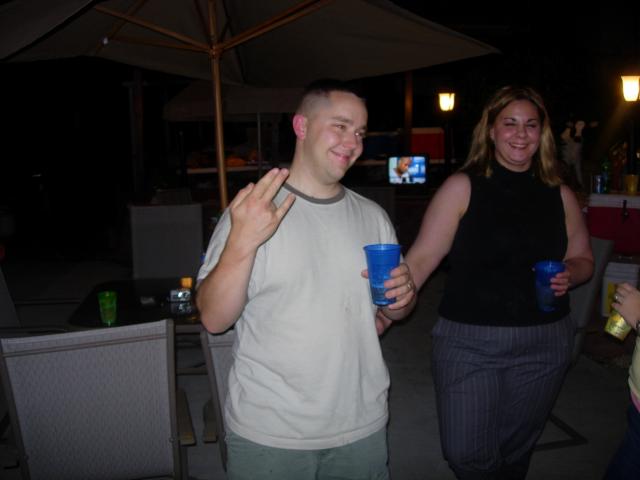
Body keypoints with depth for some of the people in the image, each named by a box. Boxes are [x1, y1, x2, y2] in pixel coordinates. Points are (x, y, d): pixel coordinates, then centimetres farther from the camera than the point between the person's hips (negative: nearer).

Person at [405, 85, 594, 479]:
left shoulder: (559, 195, 5)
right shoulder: (463, 187, -6)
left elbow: (583, 259, 15)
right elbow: (422, 258, -13)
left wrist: (569, 275, -8)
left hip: (544, 345, 3)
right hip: (469, 341, -3)